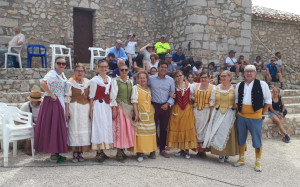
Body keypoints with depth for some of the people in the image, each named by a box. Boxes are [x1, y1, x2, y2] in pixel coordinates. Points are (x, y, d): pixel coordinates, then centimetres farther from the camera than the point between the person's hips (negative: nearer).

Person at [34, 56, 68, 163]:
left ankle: (56, 152, 21)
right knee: (53, 127, -4)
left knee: (58, 127, 12)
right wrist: (51, 95, -23)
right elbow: (42, 83, -32)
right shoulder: (52, 73, -14)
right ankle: (53, 154, 3)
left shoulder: (62, 74, 14)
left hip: (60, 103, 9)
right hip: (52, 103, -9)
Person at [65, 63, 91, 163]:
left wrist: (91, 110, 6)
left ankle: (81, 153, 12)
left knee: (85, 129, 2)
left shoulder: (87, 82, 10)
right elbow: (67, 98, -3)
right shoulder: (70, 82, 1)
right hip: (74, 107, -3)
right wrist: (67, 112, -9)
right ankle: (75, 154, 4)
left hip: (86, 108, 3)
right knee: (74, 129, -3)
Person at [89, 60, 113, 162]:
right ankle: (98, 153, -1)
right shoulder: (94, 80, -5)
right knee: (99, 126, -6)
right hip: (98, 106, -6)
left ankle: (102, 151, 15)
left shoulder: (110, 79, 12)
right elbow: (91, 96, -5)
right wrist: (91, 109, -9)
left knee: (107, 126, 6)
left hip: (107, 106, 6)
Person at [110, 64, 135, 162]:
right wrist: (114, 109, -12)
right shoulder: (115, 81, -2)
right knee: (119, 128, -6)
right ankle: (119, 152, 0)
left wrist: (133, 109, 10)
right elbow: (113, 96, -6)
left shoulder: (130, 81, 14)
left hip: (128, 108, 5)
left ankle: (122, 150, 13)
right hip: (119, 107, -5)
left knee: (128, 128, 4)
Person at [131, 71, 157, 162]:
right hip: (141, 112, -5)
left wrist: (153, 111, 8)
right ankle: (140, 153, -1)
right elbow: (134, 101, -6)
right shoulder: (135, 88, 1)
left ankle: (152, 151, 12)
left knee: (151, 130, 4)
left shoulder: (149, 88, 16)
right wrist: (136, 113, -14)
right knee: (140, 131, -6)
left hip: (150, 112, 5)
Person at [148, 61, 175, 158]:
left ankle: (162, 149, 18)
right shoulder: (151, 79, 3)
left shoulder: (170, 80, 5)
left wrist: (168, 104, -6)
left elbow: (173, 94, 6)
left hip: (165, 107, 2)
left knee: (164, 129, 8)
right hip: (154, 105, -1)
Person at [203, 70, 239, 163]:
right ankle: (220, 154, 10)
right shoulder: (216, 88, 7)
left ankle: (227, 154, 15)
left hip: (229, 114, -2)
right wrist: (212, 114, 4)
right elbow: (212, 102, 9)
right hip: (218, 113, 2)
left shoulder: (234, 88, 0)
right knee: (218, 133, -1)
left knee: (228, 133, 1)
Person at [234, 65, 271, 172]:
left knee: (257, 141, 1)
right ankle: (241, 159, 27)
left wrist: (262, 111, -2)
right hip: (241, 116, 4)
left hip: (255, 116, -4)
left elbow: (268, 100, 0)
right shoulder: (239, 86, 8)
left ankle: (258, 162, 15)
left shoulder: (262, 84, -4)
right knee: (241, 139, 12)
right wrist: (239, 109, 9)